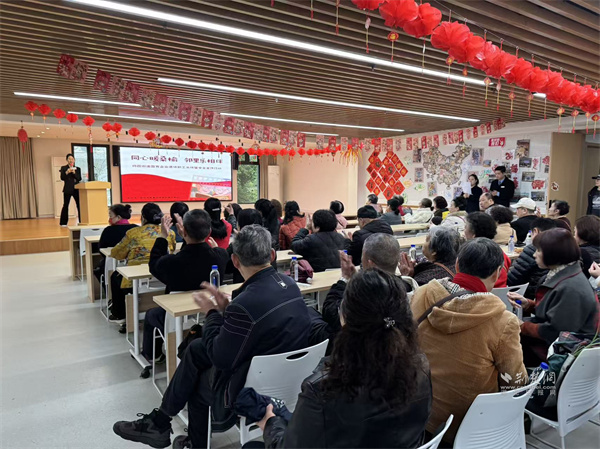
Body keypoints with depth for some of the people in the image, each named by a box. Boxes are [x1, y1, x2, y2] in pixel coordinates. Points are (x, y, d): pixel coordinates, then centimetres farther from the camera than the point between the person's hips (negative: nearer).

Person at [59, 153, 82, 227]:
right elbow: (62, 178, -3)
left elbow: (79, 178, 2)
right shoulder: (63, 168, 7)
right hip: (67, 189, -2)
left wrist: (74, 173, -13)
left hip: (76, 189, 2)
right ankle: (63, 223, 5)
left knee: (79, 205, -3)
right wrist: (66, 173, -19)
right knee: (65, 205, -2)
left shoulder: (77, 169, 12)